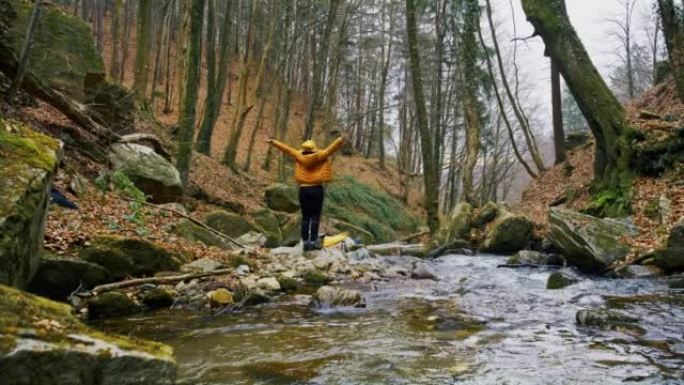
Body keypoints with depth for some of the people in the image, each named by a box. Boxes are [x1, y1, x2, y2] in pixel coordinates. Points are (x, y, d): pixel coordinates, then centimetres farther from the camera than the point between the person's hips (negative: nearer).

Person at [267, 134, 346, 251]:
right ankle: (313, 241, -6)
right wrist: (341, 140, -1)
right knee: (315, 216, 0)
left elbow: (287, 149, 12)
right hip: (317, 189, -2)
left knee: (305, 217, 8)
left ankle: (305, 242, 5)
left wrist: (274, 142, 21)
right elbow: (331, 148, -4)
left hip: (304, 189, 2)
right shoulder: (320, 156, -2)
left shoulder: (299, 156, 3)